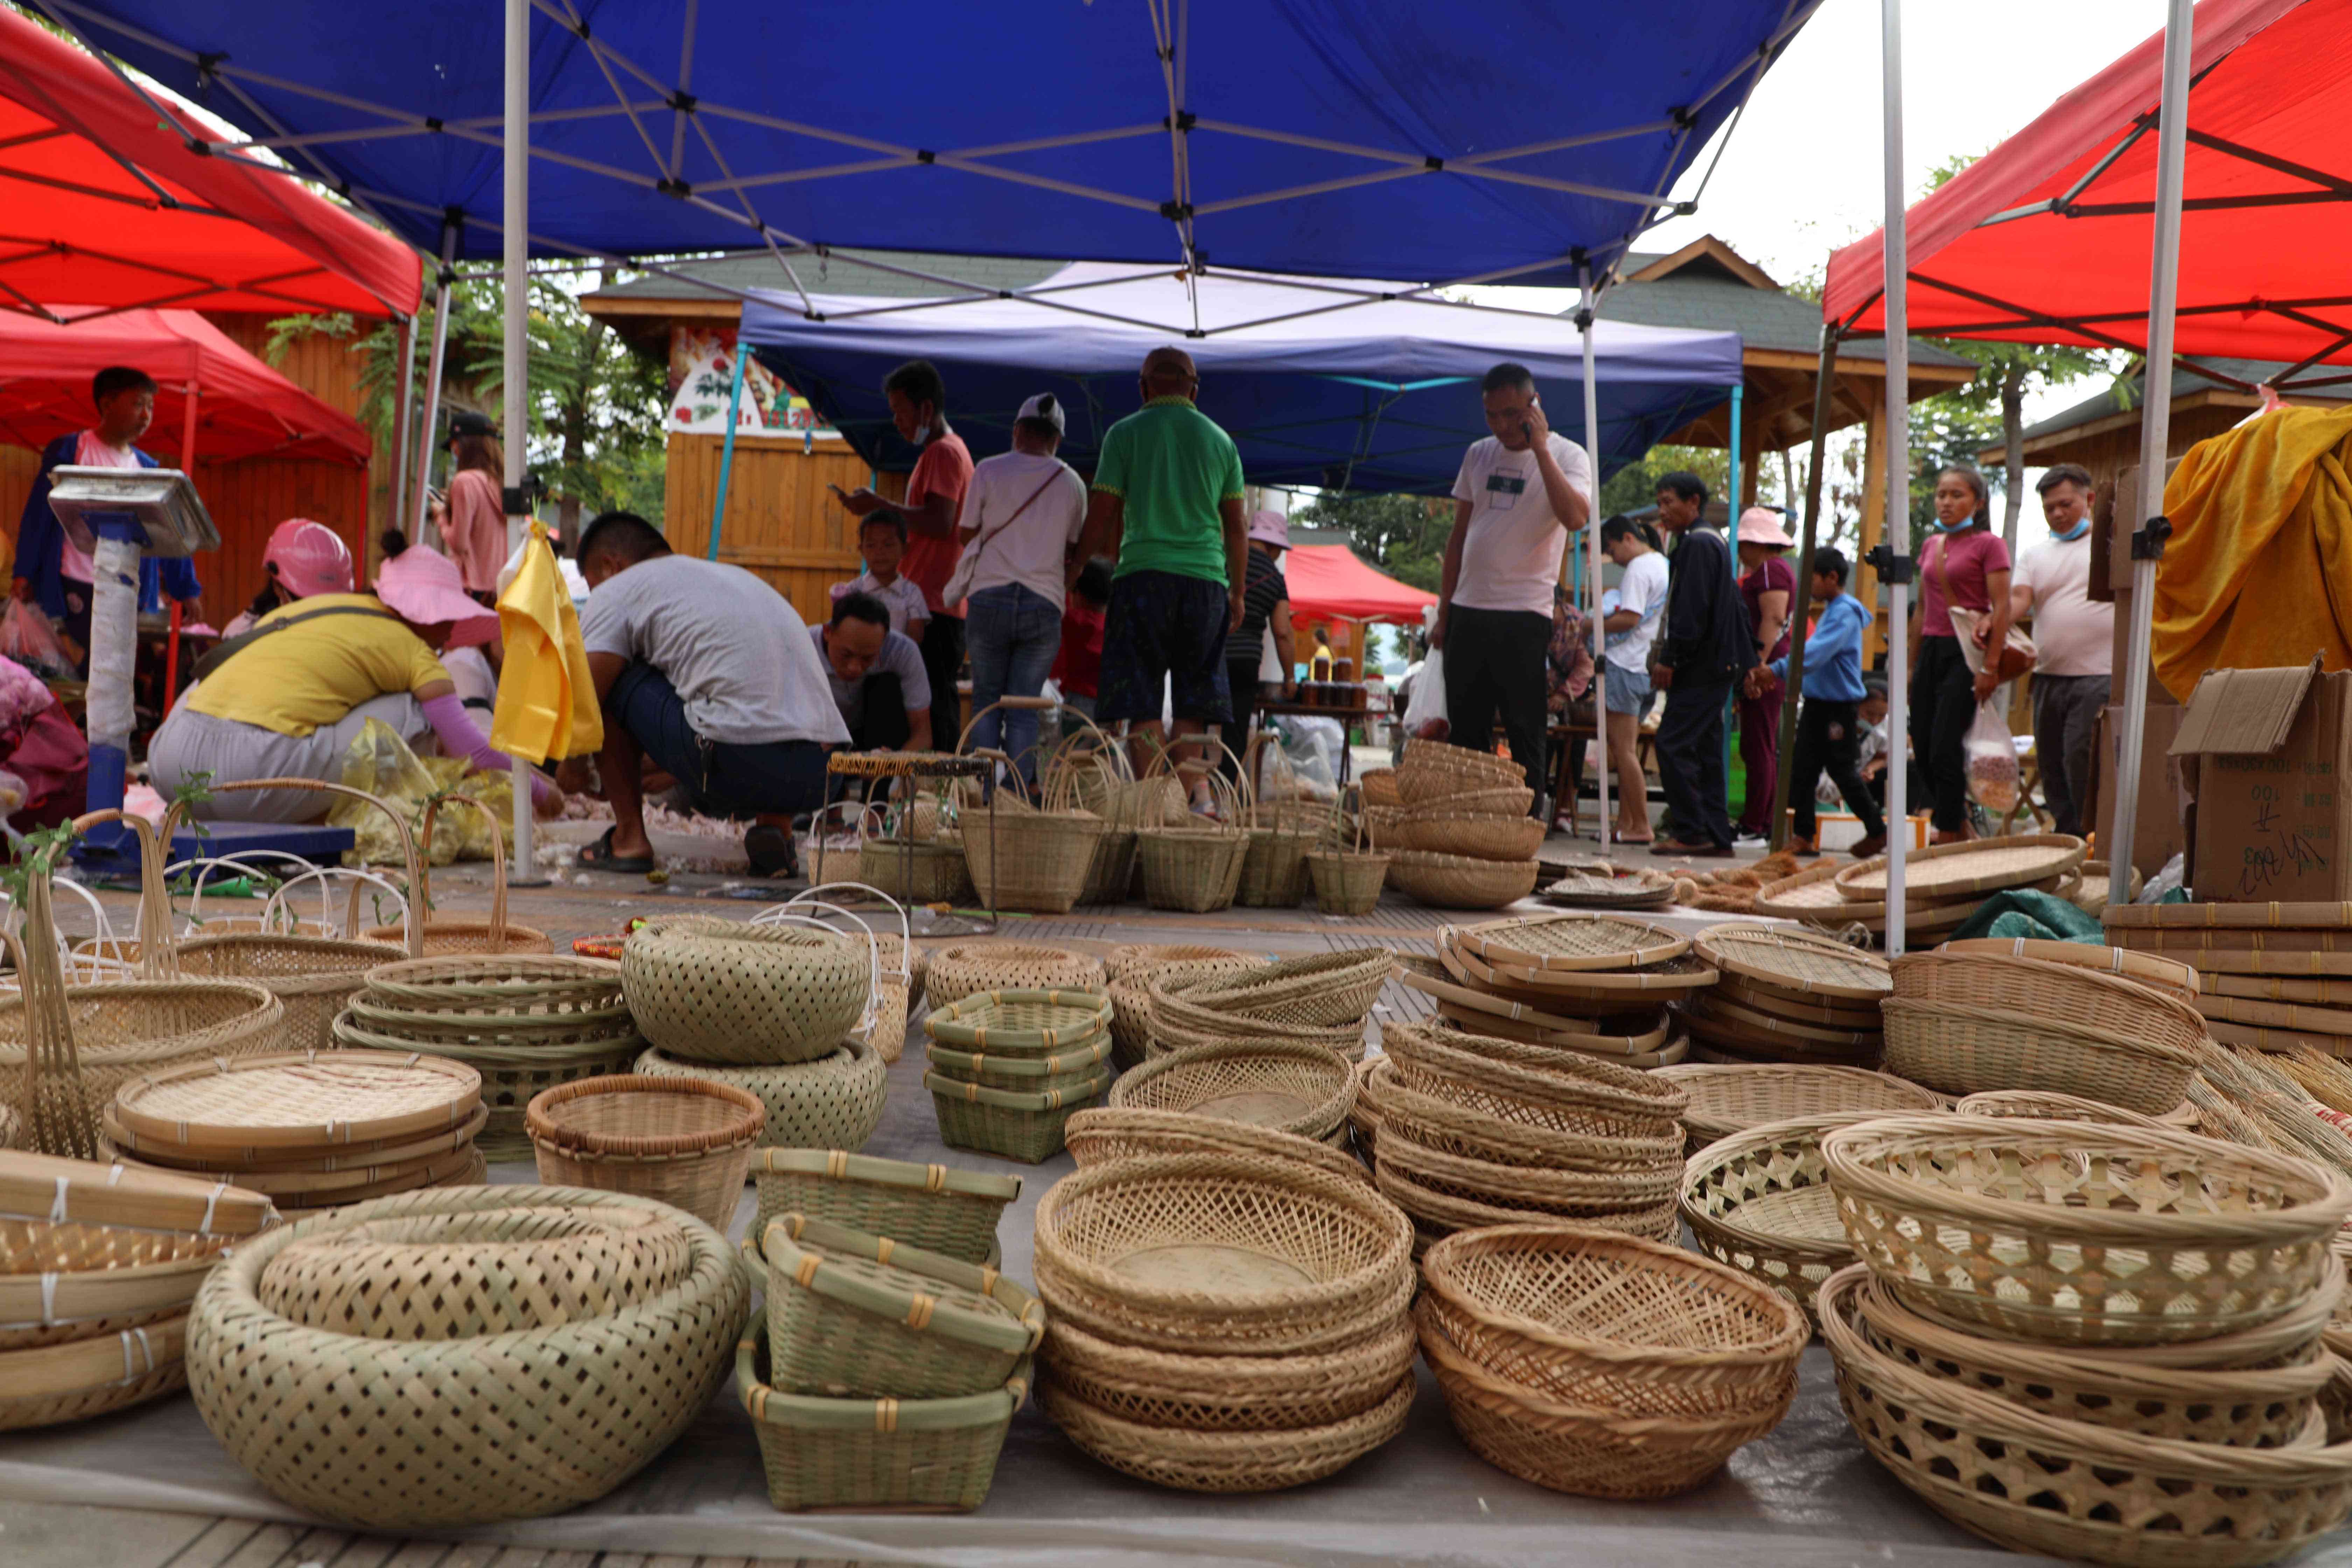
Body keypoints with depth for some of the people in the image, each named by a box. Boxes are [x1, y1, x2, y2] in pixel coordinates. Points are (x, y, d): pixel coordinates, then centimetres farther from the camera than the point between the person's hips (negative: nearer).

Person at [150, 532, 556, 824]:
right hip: (252, 778, -6)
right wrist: (540, 791, 25)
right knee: (415, 708, 7)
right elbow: (475, 752, 7)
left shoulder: (316, 604, 28)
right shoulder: (411, 647, 8)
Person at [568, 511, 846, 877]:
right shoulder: (736, 575, 34)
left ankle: (629, 838, 15)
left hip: (738, 763, -6)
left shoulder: (617, 589, 13)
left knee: (612, 679, 15)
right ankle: (777, 824, 14)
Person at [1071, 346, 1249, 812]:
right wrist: (1239, 591, 21)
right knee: (1193, 701, 10)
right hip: (1206, 580, 3)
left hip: (1143, 576, -3)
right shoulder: (1220, 440, 12)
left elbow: (1101, 515, 0)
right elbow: (1237, 527, 13)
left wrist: (1075, 569, 13)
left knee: (1141, 703, 0)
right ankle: (1198, 791, 1)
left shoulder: (1125, 433, 3)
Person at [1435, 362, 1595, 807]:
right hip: (1467, 611, 5)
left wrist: (1540, 447, -18)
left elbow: (1575, 517, -23)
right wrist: (1443, 613, 13)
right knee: (1466, 729, 8)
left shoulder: (1567, 456, -2)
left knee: (1524, 732, -3)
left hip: (1524, 615, -5)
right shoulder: (1478, 454, 14)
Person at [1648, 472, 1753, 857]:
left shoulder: (1697, 544, -12)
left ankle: (1692, 833, -9)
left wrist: (1669, 659, -18)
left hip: (1700, 667, -11)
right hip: (1716, 666, 11)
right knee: (1705, 750, 9)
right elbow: (1736, 605, 25)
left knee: (1673, 745, -11)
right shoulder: (1713, 541, 21)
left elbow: (1690, 611, -20)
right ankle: (1716, 839, 10)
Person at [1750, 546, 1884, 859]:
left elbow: (1817, 652, -29)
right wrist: (1769, 670, 9)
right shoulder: (1830, 610, 15)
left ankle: (1877, 831, 17)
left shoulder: (1845, 612, -16)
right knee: (1802, 770, 4)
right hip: (1817, 702, 9)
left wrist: (1777, 670, -36)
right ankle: (1805, 836, 7)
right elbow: (1812, 650, 18)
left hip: (1840, 706, -9)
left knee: (1844, 772, 1)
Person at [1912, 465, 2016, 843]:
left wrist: (1991, 666, -17)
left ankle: (1948, 837, -2)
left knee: (1944, 748, -11)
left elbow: (2001, 607, -9)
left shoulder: (1988, 544, -3)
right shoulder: (1931, 546, 16)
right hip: (1931, 651, 6)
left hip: (1965, 652, -6)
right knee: (1923, 747, 4)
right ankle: (1960, 830, 19)